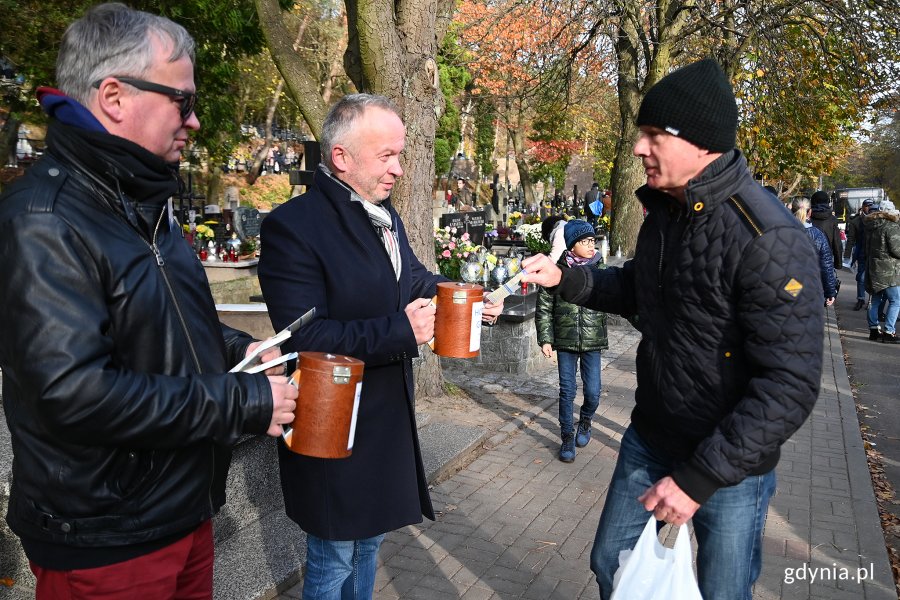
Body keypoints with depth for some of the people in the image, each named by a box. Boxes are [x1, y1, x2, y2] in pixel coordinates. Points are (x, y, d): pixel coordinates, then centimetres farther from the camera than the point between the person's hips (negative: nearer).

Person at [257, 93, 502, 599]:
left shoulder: (385, 215, 6)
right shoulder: (293, 225, -21)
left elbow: (415, 279, 19)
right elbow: (305, 339, -27)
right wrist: (400, 330, -28)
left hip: (389, 418, 8)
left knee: (369, 540, 25)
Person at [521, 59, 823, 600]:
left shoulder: (770, 241, -26)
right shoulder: (663, 213, 0)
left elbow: (791, 386, -26)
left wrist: (701, 477, -25)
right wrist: (564, 279, 1)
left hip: (731, 465, -7)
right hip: (649, 441, 7)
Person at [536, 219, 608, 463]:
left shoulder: (599, 271, 0)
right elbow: (543, 308, -1)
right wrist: (545, 339, -4)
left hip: (592, 341, 1)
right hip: (565, 341, -1)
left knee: (593, 392, 2)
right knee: (567, 391, 3)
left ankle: (585, 421, 33)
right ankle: (568, 437, 20)